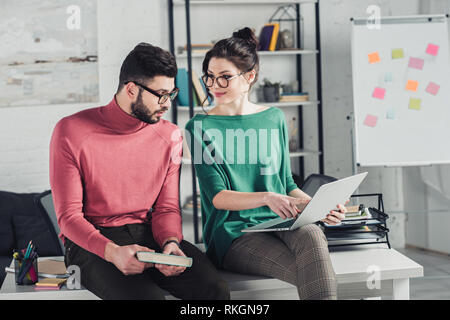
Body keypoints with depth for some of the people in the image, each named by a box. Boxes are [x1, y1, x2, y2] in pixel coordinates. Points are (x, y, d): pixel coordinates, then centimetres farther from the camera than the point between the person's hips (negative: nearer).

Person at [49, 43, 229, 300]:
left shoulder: (170, 136, 5)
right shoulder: (71, 132, -8)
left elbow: (167, 208, 7)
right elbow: (69, 216, -9)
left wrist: (170, 243, -17)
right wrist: (112, 251, -27)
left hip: (148, 234, 4)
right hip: (92, 242, -3)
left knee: (215, 288, -24)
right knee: (147, 296, -33)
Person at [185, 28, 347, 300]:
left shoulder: (274, 119, 13)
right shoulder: (201, 127, 2)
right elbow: (217, 196, -7)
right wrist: (266, 198, -24)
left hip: (280, 223, 3)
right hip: (234, 234, -3)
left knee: (312, 236, -35)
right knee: (309, 275, -32)